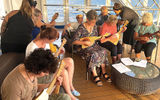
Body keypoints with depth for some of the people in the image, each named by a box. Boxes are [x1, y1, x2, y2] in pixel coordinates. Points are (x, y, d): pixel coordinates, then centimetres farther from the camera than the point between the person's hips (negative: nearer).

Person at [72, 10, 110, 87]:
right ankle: (95, 76, -21)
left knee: (103, 51, -23)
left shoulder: (94, 26, 4)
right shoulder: (81, 28, -14)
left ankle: (104, 73, -12)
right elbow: (74, 41, -16)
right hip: (84, 48, -5)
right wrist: (85, 42, -25)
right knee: (94, 54, -34)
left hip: (93, 45, 6)